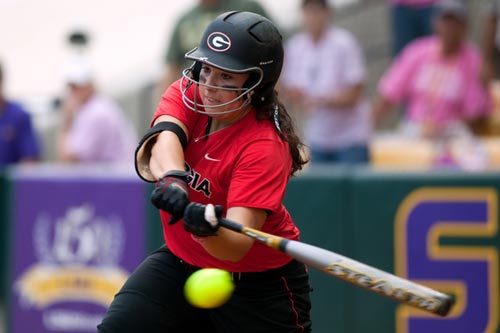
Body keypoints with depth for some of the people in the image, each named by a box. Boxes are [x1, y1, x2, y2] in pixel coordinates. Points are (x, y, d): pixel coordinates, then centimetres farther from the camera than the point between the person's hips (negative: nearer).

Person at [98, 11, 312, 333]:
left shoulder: (265, 146, -26)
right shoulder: (187, 94, -9)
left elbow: (237, 246, -35)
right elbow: (165, 135, -33)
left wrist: (209, 229, -58)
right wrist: (172, 178, -55)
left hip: (259, 285, -4)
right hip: (181, 263, 4)